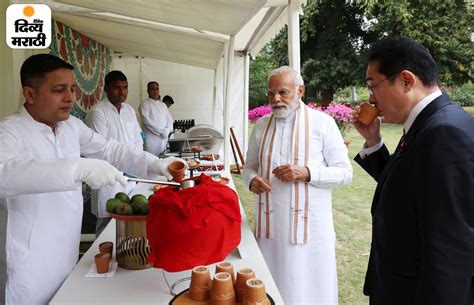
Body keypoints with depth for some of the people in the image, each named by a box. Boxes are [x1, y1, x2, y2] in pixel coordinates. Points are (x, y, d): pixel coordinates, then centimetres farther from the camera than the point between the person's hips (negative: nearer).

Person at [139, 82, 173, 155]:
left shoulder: (163, 105, 16)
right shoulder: (144, 104, -3)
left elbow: (169, 119, 13)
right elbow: (147, 121, -13)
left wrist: (167, 131, -6)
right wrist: (161, 132, -16)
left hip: (164, 138, 6)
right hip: (152, 139, -6)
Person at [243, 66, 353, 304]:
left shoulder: (322, 122, -6)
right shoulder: (261, 125, 7)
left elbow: (345, 172, -5)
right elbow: (249, 166, 15)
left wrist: (306, 173, -21)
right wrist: (252, 179, -8)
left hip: (309, 225, -3)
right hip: (270, 225, 4)